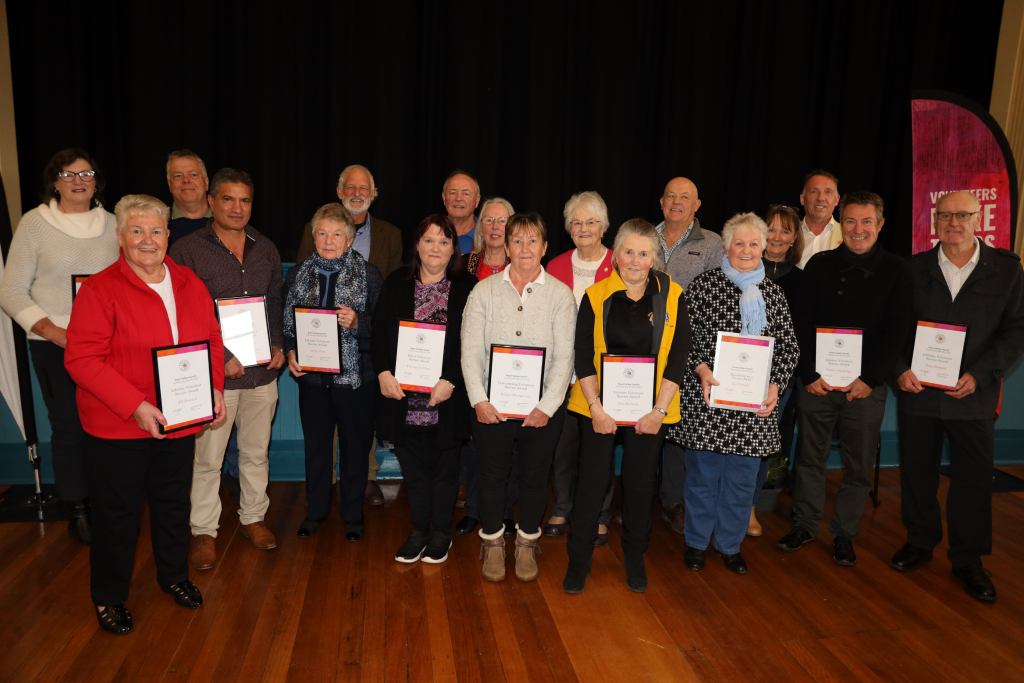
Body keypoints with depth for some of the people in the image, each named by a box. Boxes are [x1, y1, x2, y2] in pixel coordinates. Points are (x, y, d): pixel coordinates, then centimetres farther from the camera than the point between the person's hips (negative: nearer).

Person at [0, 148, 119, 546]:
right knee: (69, 427, 1)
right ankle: (77, 512, 18)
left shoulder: (111, 223, 9)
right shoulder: (35, 223, 1)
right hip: (55, 344, -2)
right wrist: (48, 329, -13)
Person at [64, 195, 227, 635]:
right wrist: (135, 406, -24)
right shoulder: (100, 289, -12)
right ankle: (109, 596, 31)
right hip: (117, 426, -4)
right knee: (117, 511, 10)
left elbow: (213, 341, 10)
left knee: (173, 502, 19)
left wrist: (215, 388, -5)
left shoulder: (191, 285, 4)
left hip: (179, 421, 5)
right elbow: (81, 358, -17)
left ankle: (173, 575, 41)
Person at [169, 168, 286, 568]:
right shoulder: (187, 251, -5)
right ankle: (204, 531, 20)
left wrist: (278, 346, 2)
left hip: (262, 371, 4)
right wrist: (222, 358, -14)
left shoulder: (266, 250, 10)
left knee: (256, 452, 15)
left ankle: (253, 518, 31)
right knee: (207, 458, 4)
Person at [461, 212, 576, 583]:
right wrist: (479, 400, -11)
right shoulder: (484, 291, 2)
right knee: (492, 474, 8)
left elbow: (564, 355, -4)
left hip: (542, 408, 0)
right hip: (491, 405, 0)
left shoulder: (560, 294, 1)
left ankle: (527, 544, 31)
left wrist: (547, 406, -11)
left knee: (534, 476, 11)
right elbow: (470, 350, -2)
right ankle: (493, 544, 29)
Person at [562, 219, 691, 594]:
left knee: (640, 482, 11)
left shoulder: (672, 296, -1)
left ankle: (634, 557, 32)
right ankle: (579, 559, 21)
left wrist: (659, 410, -10)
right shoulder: (596, 296, -2)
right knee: (593, 479, 3)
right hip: (598, 406, -1)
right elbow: (583, 358, -4)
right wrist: (596, 408, -12)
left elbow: (677, 357, -3)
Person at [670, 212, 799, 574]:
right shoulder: (703, 285, -1)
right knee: (702, 473, 7)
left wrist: (776, 385, -4)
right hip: (707, 398, -2)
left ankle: (730, 544, 30)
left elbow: (789, 346, 9)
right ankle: (696, 542, 26)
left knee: (742, 477, 10)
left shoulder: (773, 292, 8)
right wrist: (701, 368, -15)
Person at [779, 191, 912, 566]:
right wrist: (810, 374, -7)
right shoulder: (820, 265, 4)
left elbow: (896, 332, -3)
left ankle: (844, 533, 24)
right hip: (817, 381, 1)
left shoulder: (896, 270, 2)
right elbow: (802, 323, 2)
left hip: (866, 385, -1)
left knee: (859, 465, 8)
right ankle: (805, 525, 25)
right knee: (810, 457, 9)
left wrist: (869, 379, -10)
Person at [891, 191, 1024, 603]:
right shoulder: (914, 269, 3)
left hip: (972, 394, -1)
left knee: (974, 477, 6)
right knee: (916, 471, 11)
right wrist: (901, 369, -9)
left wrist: (979, 375, -12)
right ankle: (920, 542, 31)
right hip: (917, 390, 1)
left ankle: (968, 560, 24)